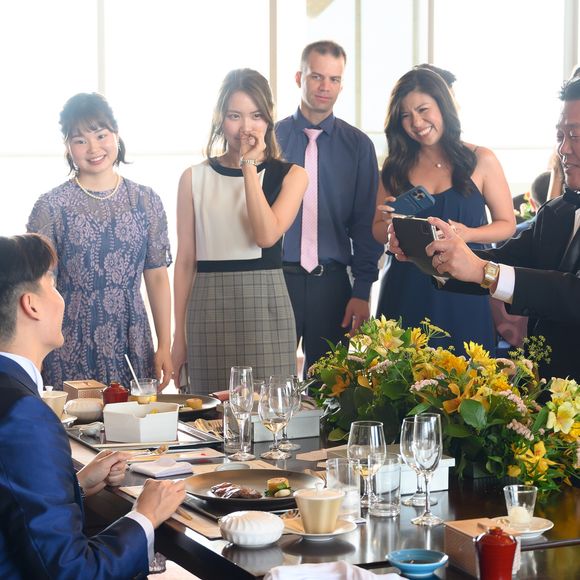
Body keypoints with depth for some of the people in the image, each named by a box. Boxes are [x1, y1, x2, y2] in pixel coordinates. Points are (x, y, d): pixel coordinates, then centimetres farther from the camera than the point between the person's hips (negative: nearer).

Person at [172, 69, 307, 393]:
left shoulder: (291, 175, 5)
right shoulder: (195, 178, 8)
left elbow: (267, 235, -12)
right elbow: (185, 261, 8)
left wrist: (249, 166, -8)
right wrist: (179, 335, 5)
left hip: (265, 305, -1)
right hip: (209, 308, 1)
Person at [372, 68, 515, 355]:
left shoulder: (480, 160, 0)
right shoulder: (395, 167, 7)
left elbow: (507, 224, 3)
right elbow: (378, 233, 13)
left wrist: (467, 233, -15)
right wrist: (391, 223, -10)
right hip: (405, 291, 2)